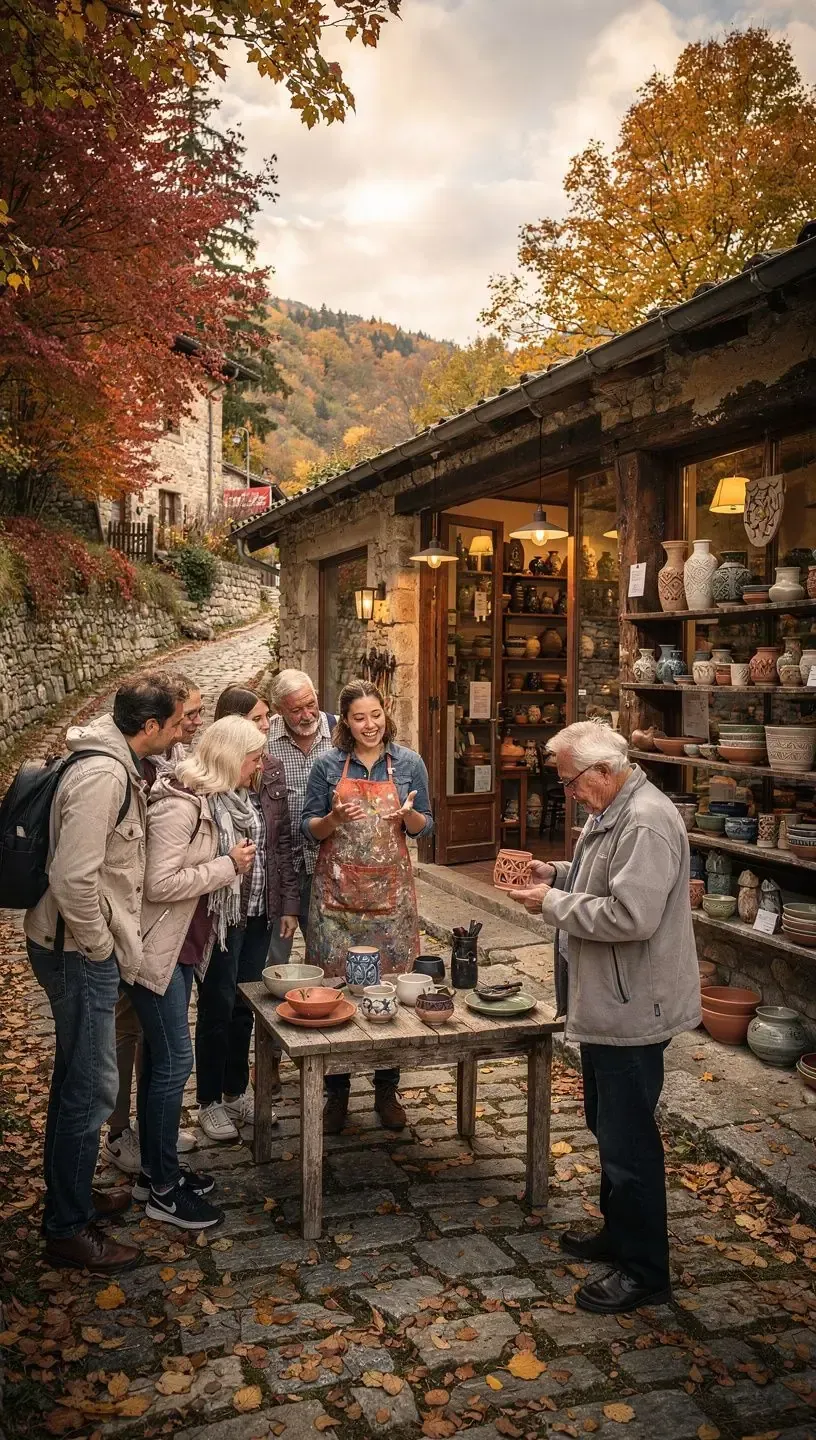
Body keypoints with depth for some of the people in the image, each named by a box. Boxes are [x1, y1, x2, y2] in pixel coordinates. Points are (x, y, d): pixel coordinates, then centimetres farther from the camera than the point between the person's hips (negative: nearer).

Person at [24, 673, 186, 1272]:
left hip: (85, 950, 10)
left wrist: (110, 939, 14)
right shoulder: (103, 775, -25)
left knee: (80, 1080, 22)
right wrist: (99, 945, -18)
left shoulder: (118, 765, 7)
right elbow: (72, 877, -30)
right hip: (80, 952, -10)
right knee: (92, 1087, 2)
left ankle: (74, 1192, 39)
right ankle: (68, 1229, 17)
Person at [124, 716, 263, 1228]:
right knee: (174, 1062, -2)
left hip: (185, 945, 9)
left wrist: (236, 859, 3)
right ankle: (163, 1190, 12)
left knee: (161, 1060, 17)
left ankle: (156, 1170, 29)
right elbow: (160, 883, -27)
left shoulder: (214, 800, 8)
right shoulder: (180, 804, -22)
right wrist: (228, 865, -20)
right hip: (157, 950, -9)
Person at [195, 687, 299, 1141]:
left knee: (245, 1005, 18)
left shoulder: (271, 770, 3)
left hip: (261, 910, 5)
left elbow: (284, 841, 7)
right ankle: (210, 1102, 26)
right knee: (218, 1007, 8)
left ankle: (238, 1090, 35)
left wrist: (289, 902, 6)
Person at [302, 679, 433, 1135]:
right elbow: (309, 828, 4)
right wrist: (334, 819, -16)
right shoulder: (327, 765, 1)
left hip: (391, 889, 1)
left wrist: (409, 816, -14)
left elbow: (425, 825, 8)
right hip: (338, 888, 0)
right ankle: (337, 1093, 19)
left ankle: (387, 1091, 22)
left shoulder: (409, 763, 3)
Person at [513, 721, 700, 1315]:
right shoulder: (613, 811, 8)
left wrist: (553, 903, -21)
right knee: (608, 1127, 23)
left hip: (632, 1010, -11)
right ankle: (619, 1233, 40)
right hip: (608, 1003, 11)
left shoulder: (647, 824, -25)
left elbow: (630, 915, -31)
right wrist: (557, 872, 5)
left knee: (628, 1141, 2)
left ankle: (645, 1272, 18)